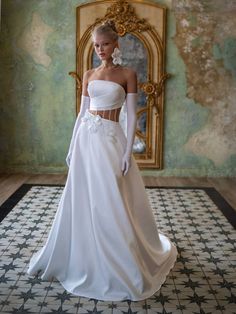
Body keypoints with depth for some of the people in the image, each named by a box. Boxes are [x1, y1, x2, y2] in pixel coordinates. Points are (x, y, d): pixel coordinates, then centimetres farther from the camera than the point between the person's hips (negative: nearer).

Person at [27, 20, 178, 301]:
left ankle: (121, 267, 18)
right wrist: (72, 146, 9)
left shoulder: (127, 74, -1)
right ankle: (83, 260, 28)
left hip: (111, 140, -4)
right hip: (86, 139, 4)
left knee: (113, 204, 0)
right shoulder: (88, 75, 11)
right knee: (83, 201, 9)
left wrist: (128, 150, -12)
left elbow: (131, 115, -5)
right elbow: (82, 113, 12)